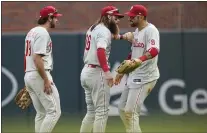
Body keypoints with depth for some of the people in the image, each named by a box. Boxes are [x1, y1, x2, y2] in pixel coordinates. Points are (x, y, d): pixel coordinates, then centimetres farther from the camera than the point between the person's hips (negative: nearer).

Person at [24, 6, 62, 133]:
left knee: (41, 113, 13)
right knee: (54, 111, -8)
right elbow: (37, 58, -21)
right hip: (39, 76, -10)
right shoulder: (43, 33, -13)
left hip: (28, 75, 10)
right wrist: (46, 80, -20)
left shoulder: (32, 32, 18)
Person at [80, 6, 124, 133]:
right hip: (97, 72, -9)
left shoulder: (92, 29, 16)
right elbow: (101, 50, -28)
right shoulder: (104, 31, -13)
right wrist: (106, 71, -35)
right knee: (102, 111, -5)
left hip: (86, 71, 9)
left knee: (91, 112, 16)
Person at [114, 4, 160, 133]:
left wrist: (140, 59, -50)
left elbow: (154, 50, -33)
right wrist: (122, 71, 23)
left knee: (131, 111, -14)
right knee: (123, 109, 12)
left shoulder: (151, 30, -15)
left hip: (145, 77, -10)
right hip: (134, 77, 10)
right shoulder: (136, 32, 14)